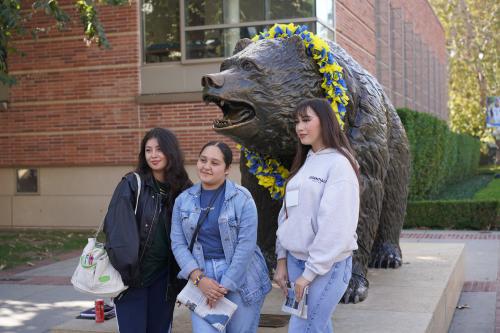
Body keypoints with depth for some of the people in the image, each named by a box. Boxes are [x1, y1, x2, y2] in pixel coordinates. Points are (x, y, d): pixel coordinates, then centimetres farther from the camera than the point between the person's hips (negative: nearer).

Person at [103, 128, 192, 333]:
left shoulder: (183, 190, 3)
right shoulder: (131, 185, -6)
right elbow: (115, 226, -12)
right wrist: (125, 268, -20)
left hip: (164, 278, 3)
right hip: (133, 275, -3)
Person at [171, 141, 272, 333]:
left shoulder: (242, 198, -7)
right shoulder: (183, 200, 4)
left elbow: (246, 245, -12)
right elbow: (178, 243, 1)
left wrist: (224, 286, -14)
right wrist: (198, 278, -13)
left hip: (241, 279, -2)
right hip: (202, 276, 2)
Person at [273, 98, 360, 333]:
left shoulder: (339, 164, -11)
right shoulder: (303, 163, 14)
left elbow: (336, 226, -17)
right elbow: (287, 214, 14)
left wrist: (310, 272, -16)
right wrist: (282, 259, 8)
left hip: (326, 265, -7)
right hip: (296, 260, 7)